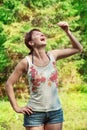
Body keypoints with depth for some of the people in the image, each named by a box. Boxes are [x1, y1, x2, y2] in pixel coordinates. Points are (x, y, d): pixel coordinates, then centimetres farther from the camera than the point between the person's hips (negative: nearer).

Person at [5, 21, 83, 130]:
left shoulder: (53, 55, 0)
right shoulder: (26, 62, -9)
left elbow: (78, 49, 5)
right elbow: (9, 84, -1)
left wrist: (67, 31, -6)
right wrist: (16, 107, -5)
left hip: (56, 111, 3)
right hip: (35, 113, -3)